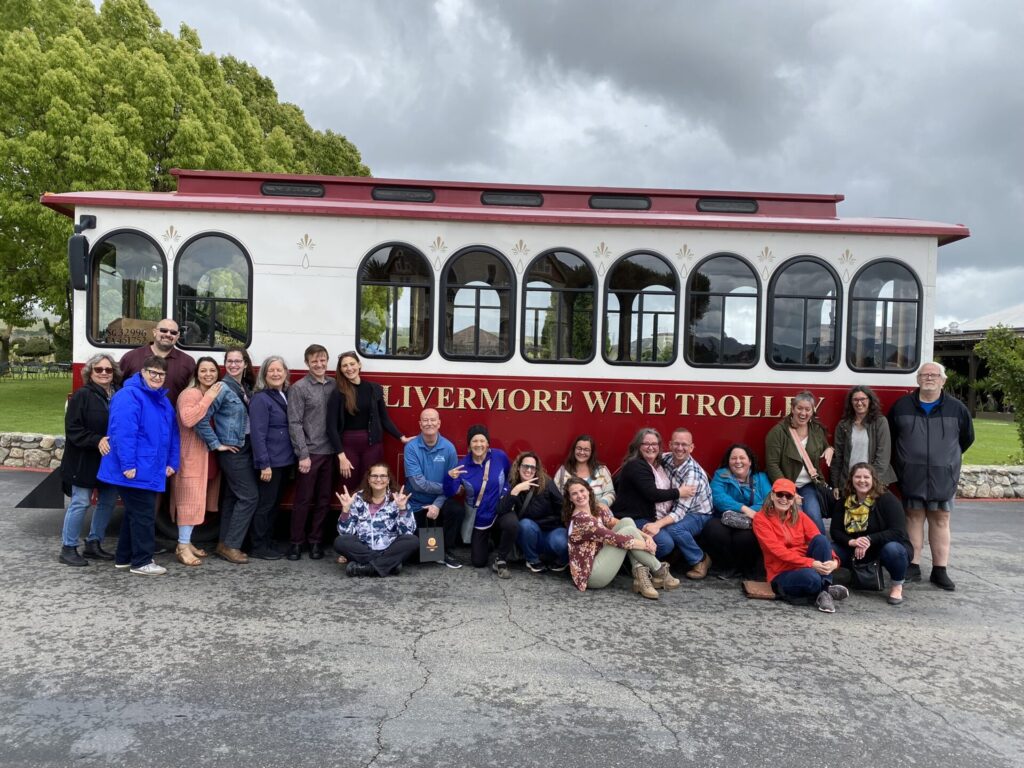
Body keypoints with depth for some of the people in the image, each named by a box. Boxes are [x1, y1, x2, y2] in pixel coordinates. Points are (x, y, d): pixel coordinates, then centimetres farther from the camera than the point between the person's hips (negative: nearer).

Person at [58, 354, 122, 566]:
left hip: (111, 459, 6)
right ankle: (68, 548, 10)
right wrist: (97, 440, -25)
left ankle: (93, 544, 25)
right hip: (84, 460, -6)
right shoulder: (82, 395, -10)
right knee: (80, 502, -2)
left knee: (107, 501, 11)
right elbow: (73, 429, -15)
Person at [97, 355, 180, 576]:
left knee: (135, 513, 17)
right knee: (143, 515, -5)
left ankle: (123, 557, 28)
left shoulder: (164, 401, 15)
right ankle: (142, 562, 5)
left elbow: (172, 434, 19)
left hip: (150, 471, 9)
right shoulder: (129, 395, -14)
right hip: (135, 471, -9)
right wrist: (128, 465, -26)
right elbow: (123, 432, -23)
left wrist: (172, 463, 12)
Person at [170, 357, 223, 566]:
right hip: (191, 455, -9)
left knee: (198, 499, 13)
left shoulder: (217, 394, 14)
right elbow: (188, 419, -30)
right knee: (191, 499, -8)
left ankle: (186, 542, 21)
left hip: (207, 455, 9)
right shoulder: (190, 394, -12)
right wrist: (208, 398, -27)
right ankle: (182, 547, -2)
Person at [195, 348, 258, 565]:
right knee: (249, 495, -8)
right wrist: (216, 444, -16)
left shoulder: (246, 387, 9)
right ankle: (230, 545, 0)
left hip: (246, 449, 8)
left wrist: (253, 444, 6)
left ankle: (224, 544, 20)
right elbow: (202, 419, -20)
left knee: (233, 496, 12)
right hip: (232, 451, -8)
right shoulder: (222, 388, -14)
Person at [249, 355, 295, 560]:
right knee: (265, 503, 0)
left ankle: (269, 543, 24)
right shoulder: (260, 399, -12)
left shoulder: (287, 395, 11)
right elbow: (258, 434, -17)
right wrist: (264, 464, -22)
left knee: (275, 502, 14)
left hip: (285, 460, 8)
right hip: (270, 461, -8)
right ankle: (259, 547, 9)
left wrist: (295, 456, 10)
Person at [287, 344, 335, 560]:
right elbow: (295, 423, -8)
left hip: (329, 452, 4)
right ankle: (296, 541, 15)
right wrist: (303, 454, -14)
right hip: (309, 453, -4)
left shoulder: (334, 386, 8)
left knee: (324, 499, 9)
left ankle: (315, 540, 21)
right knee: (303, 499, 4)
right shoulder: (299, 388, -4)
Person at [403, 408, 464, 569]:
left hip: (439, 501, 1)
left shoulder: (448, 448, -10)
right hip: (416, 504, -1)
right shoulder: (411, 447, -16)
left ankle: (447, 550, -6)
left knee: (458, 510, -29)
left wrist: (437, 504, -23)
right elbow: (418, 483, -21)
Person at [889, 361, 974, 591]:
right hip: (911, 476, 0)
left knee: (940, 520, 6)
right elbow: (890, 438, 12)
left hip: (943, 477, 0)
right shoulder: (901, 406, 3)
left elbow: (967, 438, 13)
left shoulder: (956, 408, 2)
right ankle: (913, 567, 13)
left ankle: (940, 570, 12)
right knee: (914, 518, 7)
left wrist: (947, 458, 15)